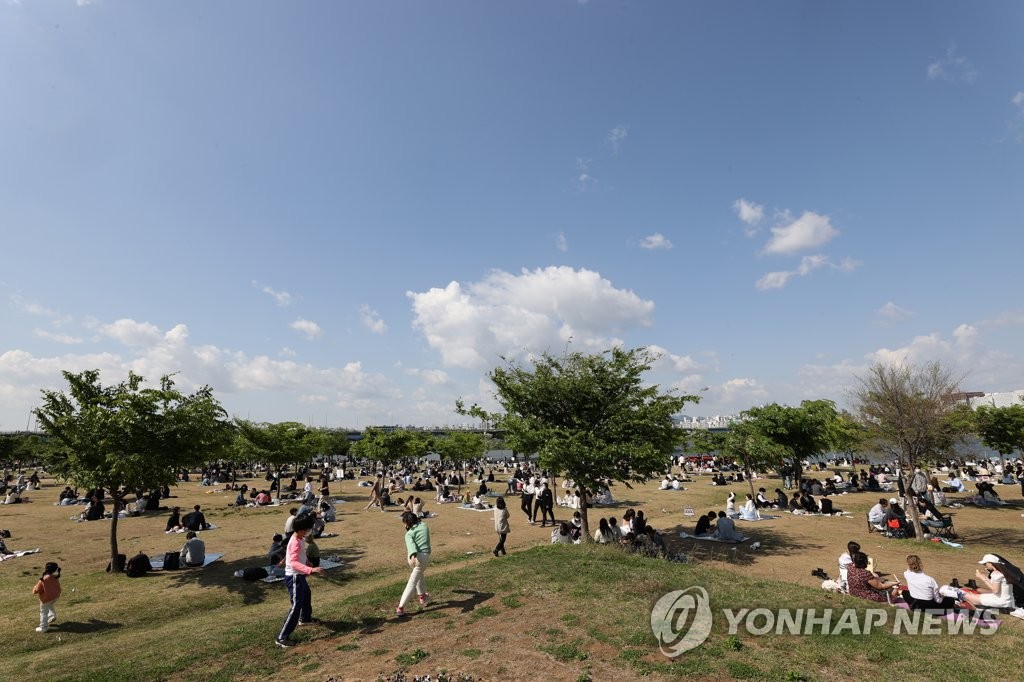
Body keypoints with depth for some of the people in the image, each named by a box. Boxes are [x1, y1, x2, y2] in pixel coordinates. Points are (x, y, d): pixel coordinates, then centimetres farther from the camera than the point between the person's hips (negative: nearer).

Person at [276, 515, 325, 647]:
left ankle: (305, 619, 53)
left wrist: (306, 561, 13)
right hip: (294, 577, -11)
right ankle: (282, 638, -2)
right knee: (296, 606, -8)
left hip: (299, 576, 11)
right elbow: (293, 563, -37)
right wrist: (311, 570, -45)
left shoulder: (300, 539, 1)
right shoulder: (296, 543, -28)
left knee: (307, 595, 30)